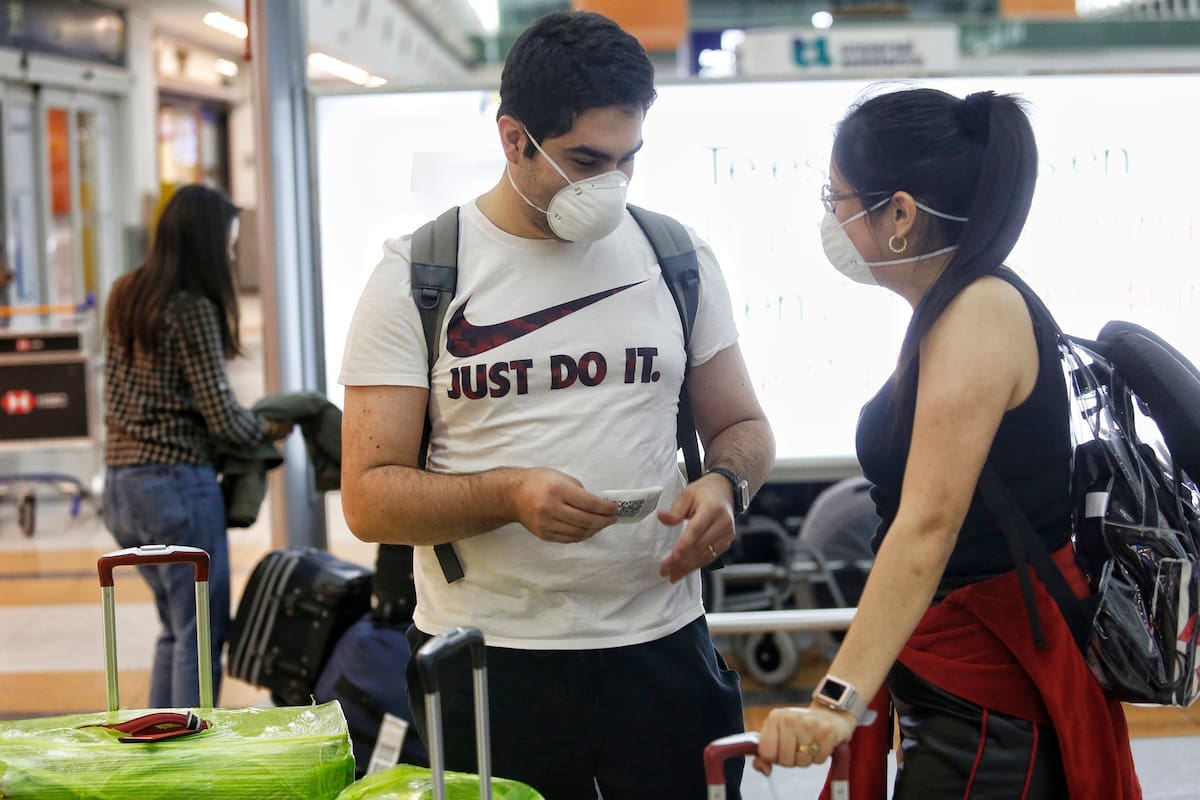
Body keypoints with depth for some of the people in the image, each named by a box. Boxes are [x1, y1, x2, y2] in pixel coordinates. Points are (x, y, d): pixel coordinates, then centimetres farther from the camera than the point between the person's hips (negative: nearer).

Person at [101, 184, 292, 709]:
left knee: (176, 628, 18)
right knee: (202, 635, 0)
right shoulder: (192, 309, -14)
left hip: (121, 482, 8)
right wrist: (269, 429, 4)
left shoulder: (125, 296, 10)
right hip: (176, 482, -8)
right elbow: (222, 418, -15)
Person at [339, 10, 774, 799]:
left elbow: (742, 425, 14)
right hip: (486, 665, -2)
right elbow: (369, 497, -7)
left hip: (661, 648, 2)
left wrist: (722, 484, -9)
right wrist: (508, 494, -24)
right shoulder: (415, 277, -3)